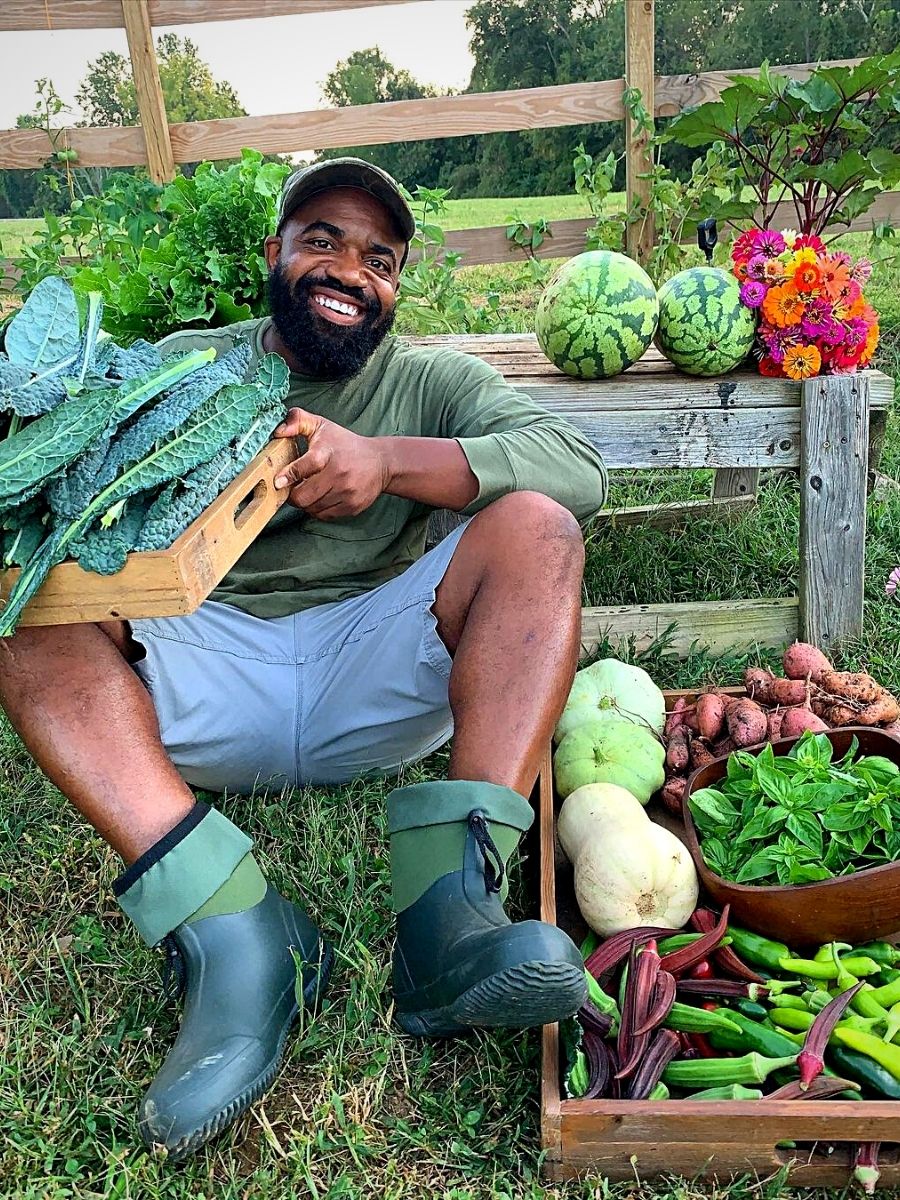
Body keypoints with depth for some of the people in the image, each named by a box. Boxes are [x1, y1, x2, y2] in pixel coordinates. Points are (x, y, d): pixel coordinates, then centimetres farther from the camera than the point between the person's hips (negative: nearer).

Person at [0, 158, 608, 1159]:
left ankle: (448, 914, -34)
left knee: (535, 525, -19)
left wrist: (384, 459, -21)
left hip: (373, 681, 0)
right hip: (202, 681, 1)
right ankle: (231, 933, -35)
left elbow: (578, 468, -7)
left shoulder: (431, 381, 12)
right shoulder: (185, 364, 16)